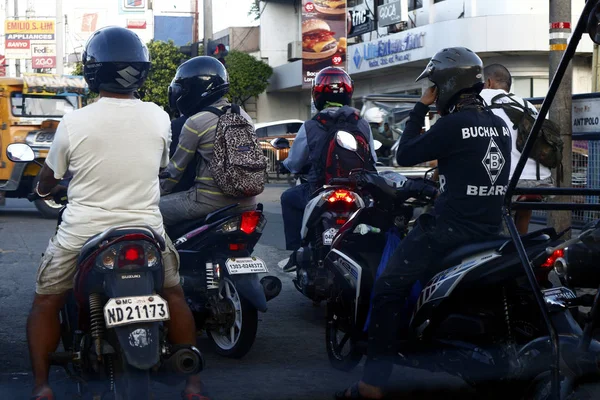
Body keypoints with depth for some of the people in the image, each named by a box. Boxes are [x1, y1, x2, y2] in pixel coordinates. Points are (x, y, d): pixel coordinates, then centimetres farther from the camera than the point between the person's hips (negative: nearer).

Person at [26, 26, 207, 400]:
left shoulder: (73, 122, -12)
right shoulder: (159, 118, -6)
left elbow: (47, 181, 3)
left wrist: (44, 189, 27)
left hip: (83, 233, -2)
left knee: (45, 302, 16)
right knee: (175, 296, 22)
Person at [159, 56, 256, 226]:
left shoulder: (195, 123, -10)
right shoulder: (244, 116, 10)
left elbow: (177, 167, -2)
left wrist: (159, 192, 14)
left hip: (211, 201, -7)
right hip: (246, 203, 7)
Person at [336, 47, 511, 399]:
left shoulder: (453, 124, -14)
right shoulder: (500, 125, 10)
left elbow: (405, 156, -6)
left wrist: (421, 109, 2)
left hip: (451, 227, -8)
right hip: (491, 227, 9)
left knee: (389, 290, -3)